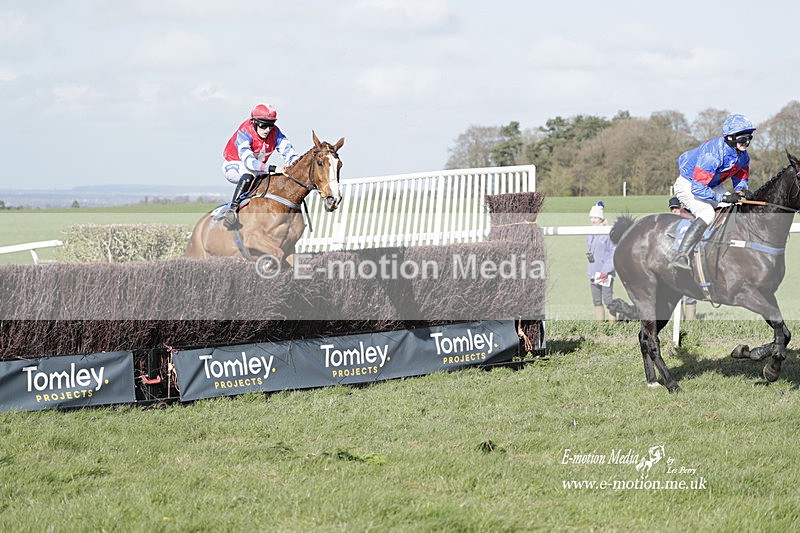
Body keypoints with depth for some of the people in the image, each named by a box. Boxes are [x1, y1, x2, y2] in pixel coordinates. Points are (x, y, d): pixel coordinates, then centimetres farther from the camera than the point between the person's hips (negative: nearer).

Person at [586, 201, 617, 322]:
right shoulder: (590, 235, 14)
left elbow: (614, 254, -12)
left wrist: (605, 271, -17)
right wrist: (590, 273, 16)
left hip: (606, 274, -7)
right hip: (594, 273, 7)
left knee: (608, 301, -8)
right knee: (597, 302, 9)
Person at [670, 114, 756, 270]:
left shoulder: (742, 155, -8)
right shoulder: (712, 154, -34)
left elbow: (741, 177, 8)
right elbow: (698, 188, -35)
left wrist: (743, 190, -16)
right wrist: (723, 197, -36)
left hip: (712, 185, 9)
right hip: (688, 185, -9)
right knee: (707, 214, -31)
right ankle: (680, 257, -37)